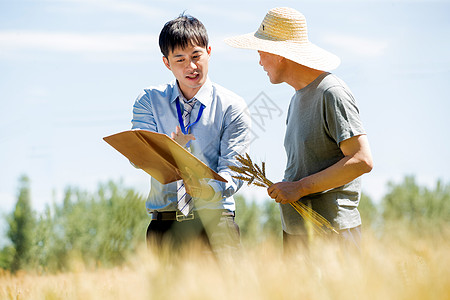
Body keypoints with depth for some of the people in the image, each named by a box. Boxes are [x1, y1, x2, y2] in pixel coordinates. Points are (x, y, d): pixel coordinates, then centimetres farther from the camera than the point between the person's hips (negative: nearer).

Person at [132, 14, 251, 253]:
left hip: (214, 218, -1)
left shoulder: (232, 107, 4)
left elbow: (233, 170, -3)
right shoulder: (150, 101, 11)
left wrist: (209, 189, -25)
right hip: (165, 222, 2)